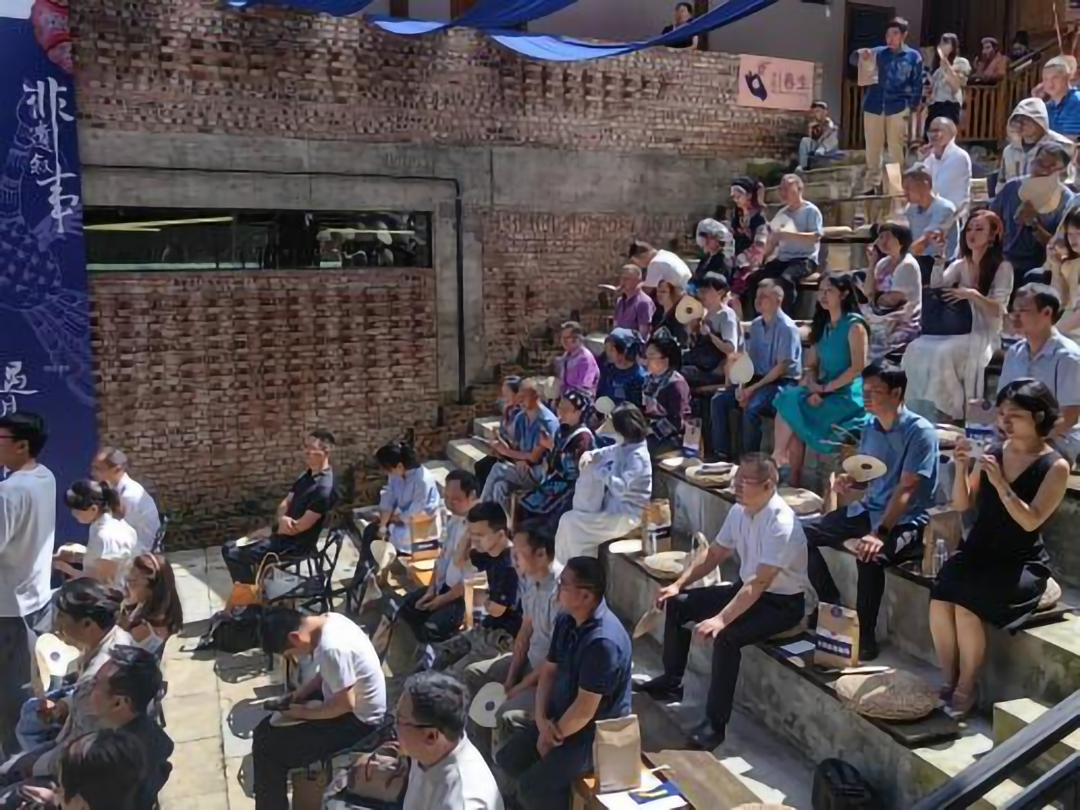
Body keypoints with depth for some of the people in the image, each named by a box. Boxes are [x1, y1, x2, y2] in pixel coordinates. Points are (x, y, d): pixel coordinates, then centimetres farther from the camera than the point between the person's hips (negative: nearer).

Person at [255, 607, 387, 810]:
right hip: (344, 697, 10)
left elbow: (345, 703, -25)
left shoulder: (332, 647, -31)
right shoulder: (329, 620, -3)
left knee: (268, 748, -12)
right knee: (267, 727, 18)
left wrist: (305, 712, -13)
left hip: (358, 720, -10)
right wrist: (303, 691, 3)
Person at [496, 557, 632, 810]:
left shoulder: (603, 642, -31)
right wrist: (541, 719, -8)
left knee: (532, 786, -18)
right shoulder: (566, 621, -3)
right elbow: (548, 671, 6)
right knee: (508, 759, 5)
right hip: (560, 715, 9)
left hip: (598, 731, -9)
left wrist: (554, 738, -12)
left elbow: (585, 710, -26)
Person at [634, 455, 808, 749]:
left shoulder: (781, 523, -29)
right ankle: (672, 681, 21)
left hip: (782, 602, -9)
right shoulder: (739, 510, -4)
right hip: (746, 588, 9)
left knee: (726, 637, -32)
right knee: (677, 604, 4)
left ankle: (715, 725, -17)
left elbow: (759, 584, -35)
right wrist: (678, 584, -1)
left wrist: (720, 620, -41)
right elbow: (714, 554, 8)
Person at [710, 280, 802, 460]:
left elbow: (781, 367, -17)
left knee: (751, 408, -32)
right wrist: (742, 386, -8)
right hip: (757, 379, 8)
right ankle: (723, 453, -4)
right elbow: (748, 358, 9)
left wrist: (754, 388, -20)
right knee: (718, 399, -9)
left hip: (782, 383, -8)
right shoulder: (755, 325, 10)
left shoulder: (787, 328, -13)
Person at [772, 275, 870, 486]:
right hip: (824, 395, 6)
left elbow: (858, 367, -16)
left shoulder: (854, 325, -8)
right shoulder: (823, 325, 15)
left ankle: (779, 457, -4)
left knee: (790, 405, -22)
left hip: (847, 397, -6)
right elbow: (810, 365, 11)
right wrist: (813, 387, -9)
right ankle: (791, 482, -19)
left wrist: (826, 388, -16)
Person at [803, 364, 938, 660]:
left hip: (905, 521, -8)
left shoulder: (920, 432, -16)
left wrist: (880, 533, -33)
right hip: (867, 511, 8)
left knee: (870, 555, -37)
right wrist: (847, 482, -7)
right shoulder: (870, 428, 6)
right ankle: (832, 605, 13)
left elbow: (905, 489, -23)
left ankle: (865, 636, -19)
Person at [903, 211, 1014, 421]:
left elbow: (997, 310, -8)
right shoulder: (960, 265, 15)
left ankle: (942, 412, -24)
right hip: (957, 330, 5)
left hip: (984, 334, -5)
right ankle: (917, 410, -23)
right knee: (916, 348, -25)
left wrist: (972, 295, -22)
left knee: (942, 353, -35)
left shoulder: (1003, 268, 0)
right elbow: (936, 285, -3)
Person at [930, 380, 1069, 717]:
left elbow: (1031, 522, -16)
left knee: (966, 608, -27)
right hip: (978, 551, 4)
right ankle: (948, 682, -4)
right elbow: (962, 504, 7)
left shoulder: (1055, 467, -7)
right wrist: (963, 468, -9)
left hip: (1022, 563, -4)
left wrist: (1000, 483, -26)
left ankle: (967, 689, -5)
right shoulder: (993, 452, 6)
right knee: (939, 601, -23)